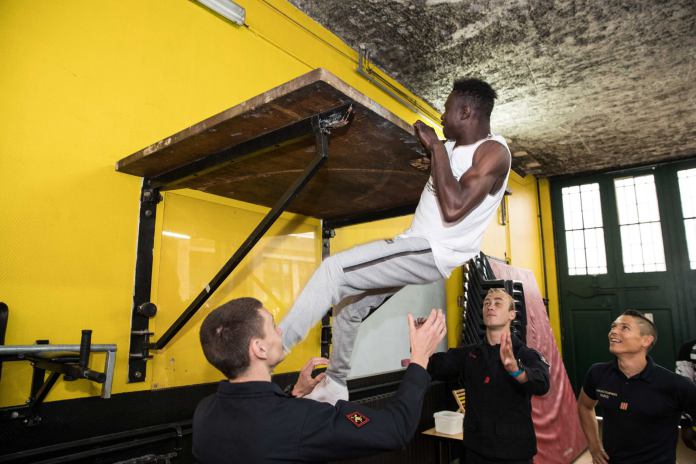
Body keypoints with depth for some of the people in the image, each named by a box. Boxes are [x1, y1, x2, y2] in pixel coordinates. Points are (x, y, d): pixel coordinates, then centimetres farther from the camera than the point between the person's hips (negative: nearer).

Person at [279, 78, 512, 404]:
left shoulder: (494, 152, -13)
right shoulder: (455, 146, 13)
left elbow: (454, 209, -27)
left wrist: (436, 147, -19)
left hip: (434, 253, -9)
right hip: (416, 245, 9)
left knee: (334, 270, -22)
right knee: (349, 303, 12)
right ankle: (334, 389, 27)